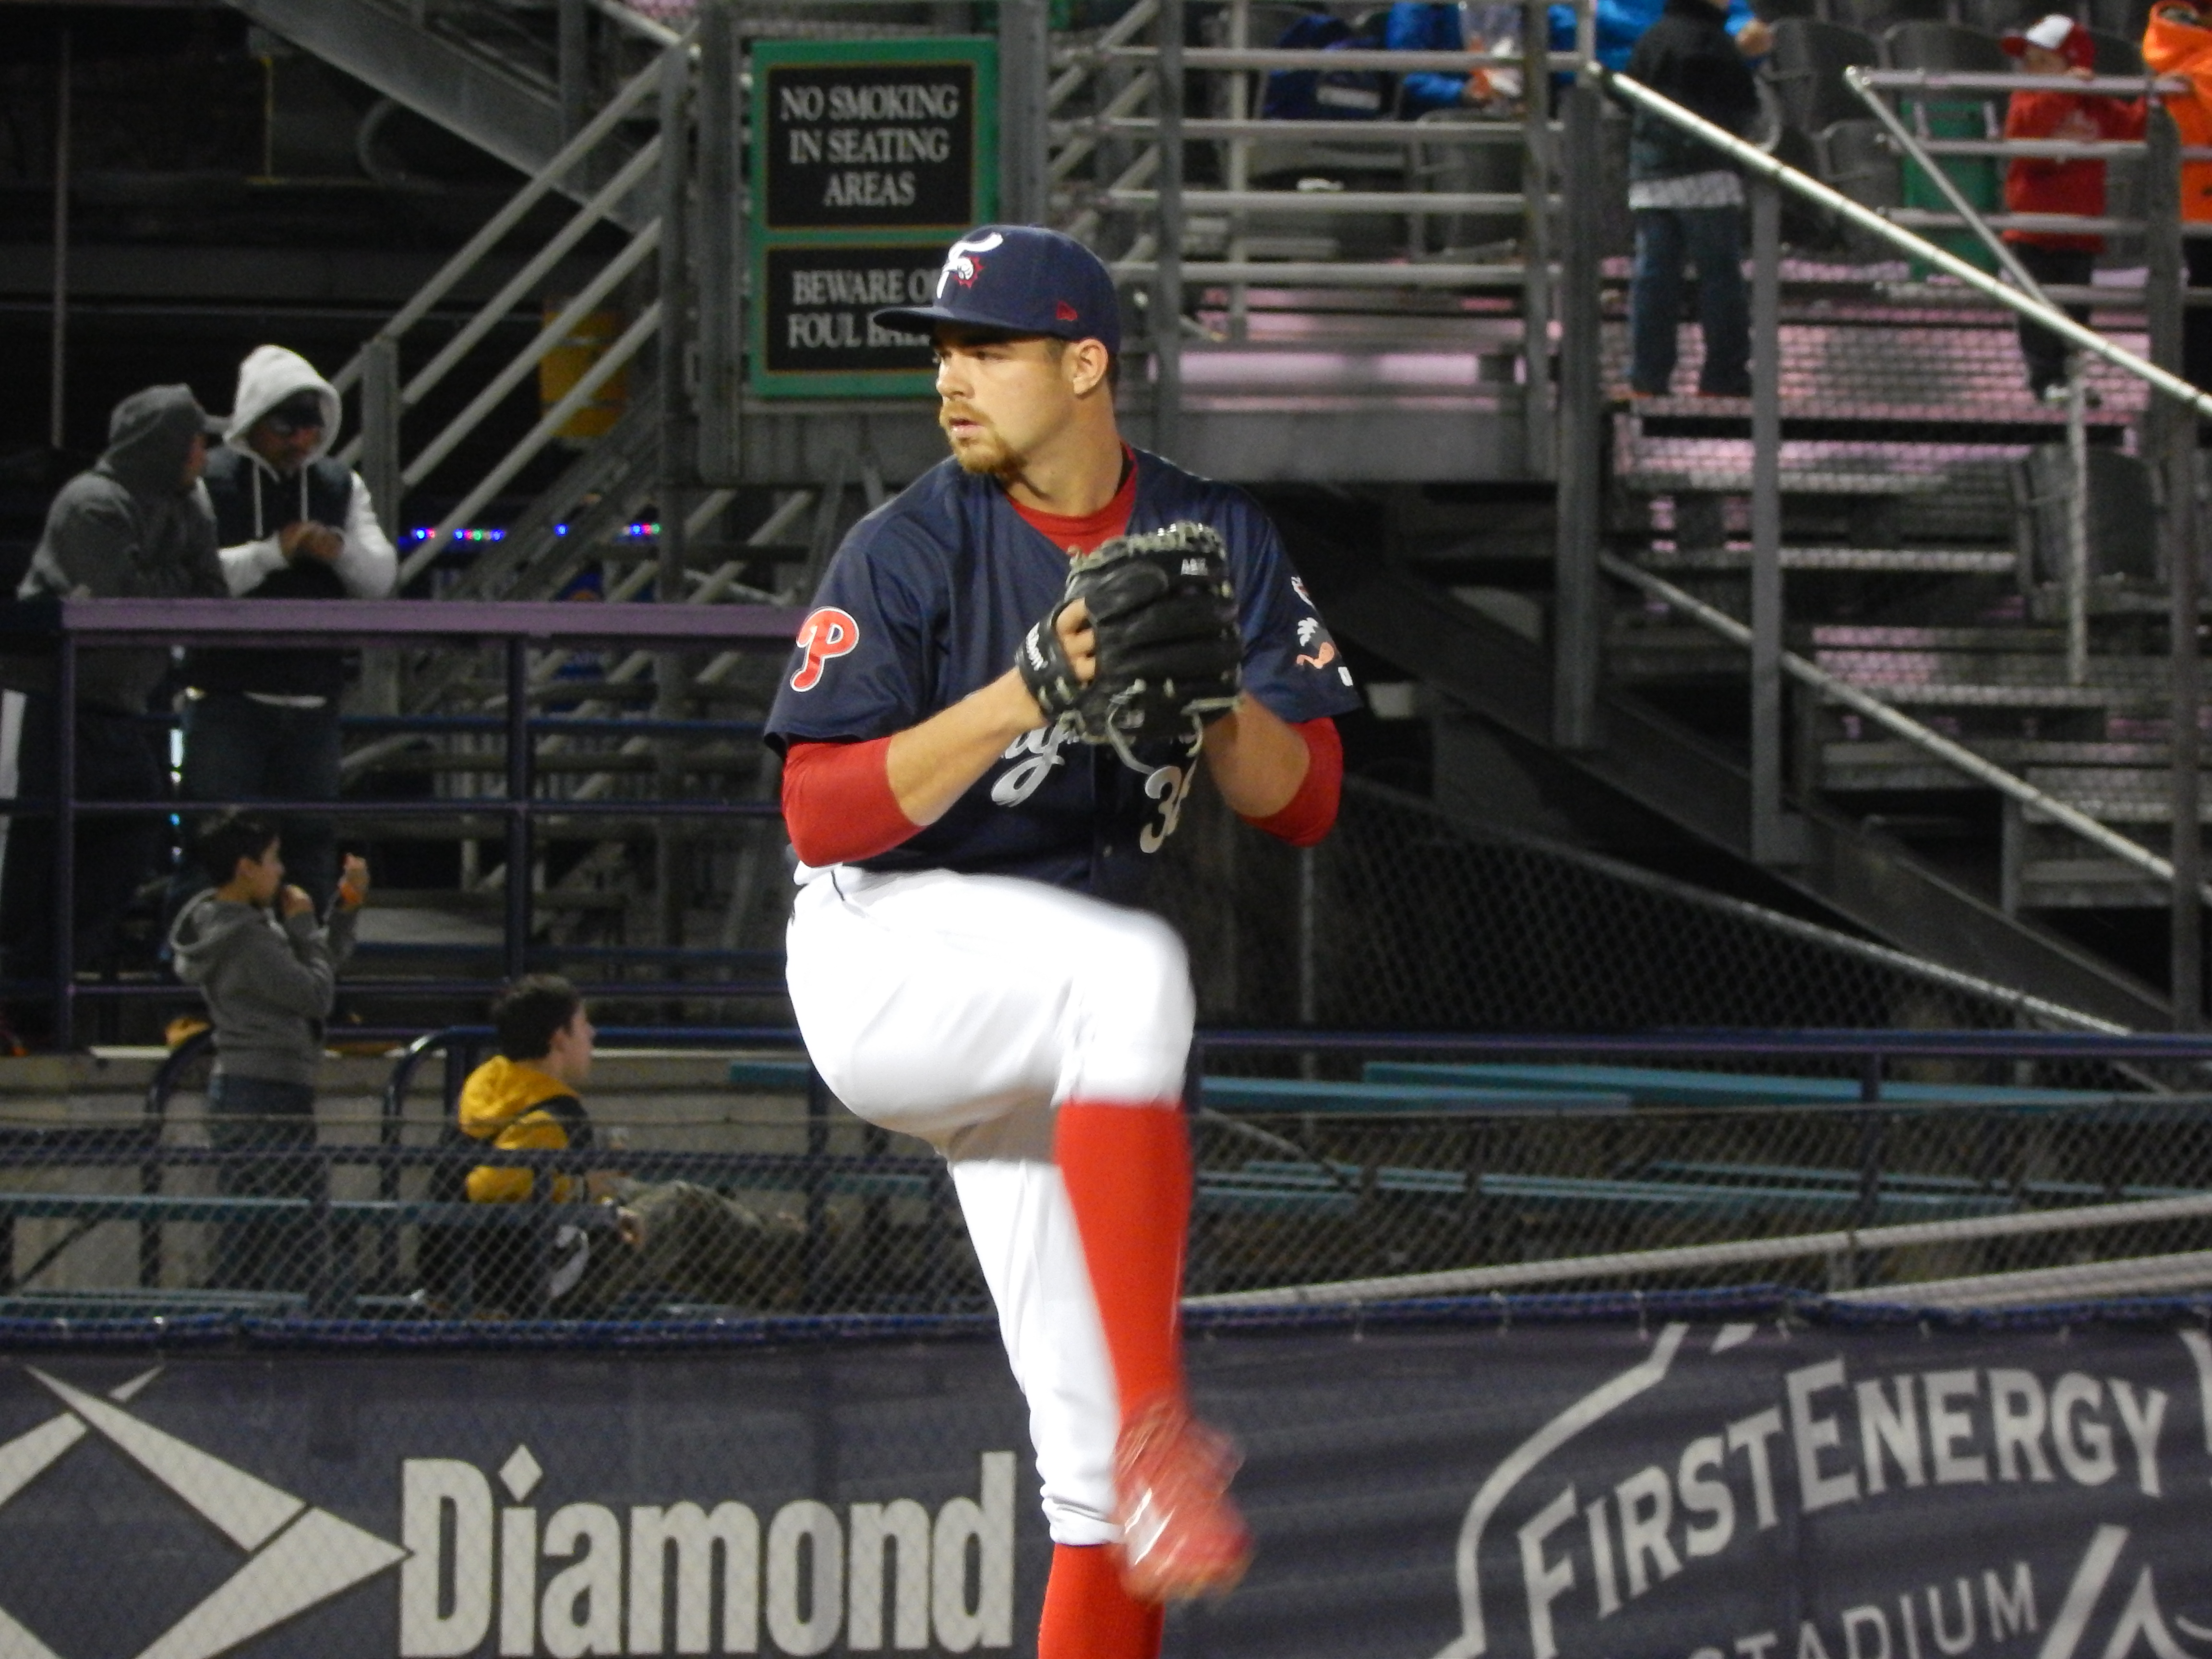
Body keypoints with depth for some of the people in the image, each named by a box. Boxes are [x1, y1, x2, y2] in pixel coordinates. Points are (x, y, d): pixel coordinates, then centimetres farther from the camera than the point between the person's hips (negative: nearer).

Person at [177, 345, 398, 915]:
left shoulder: (342, 486, 14)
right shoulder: (209, 482, -2)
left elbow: (381, 579, 7)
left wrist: (341, 551, -14)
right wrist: (272, 553, -21)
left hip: (312, 696, 5)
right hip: (227, 692, -5)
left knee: (312, 839, 8)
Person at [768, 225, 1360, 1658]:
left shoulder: (1217, 541, 2)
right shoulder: (910, 550, -9)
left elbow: (1303, 803, -1)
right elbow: (821, 817, -17)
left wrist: (1209, 690, -20)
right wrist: (1028, 694, -26)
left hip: (1055, 1032, 5)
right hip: (886, 961, -5)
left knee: (1102, 1460, 1)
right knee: (1131, 968, -36)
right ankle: (1160, 1420, -40)